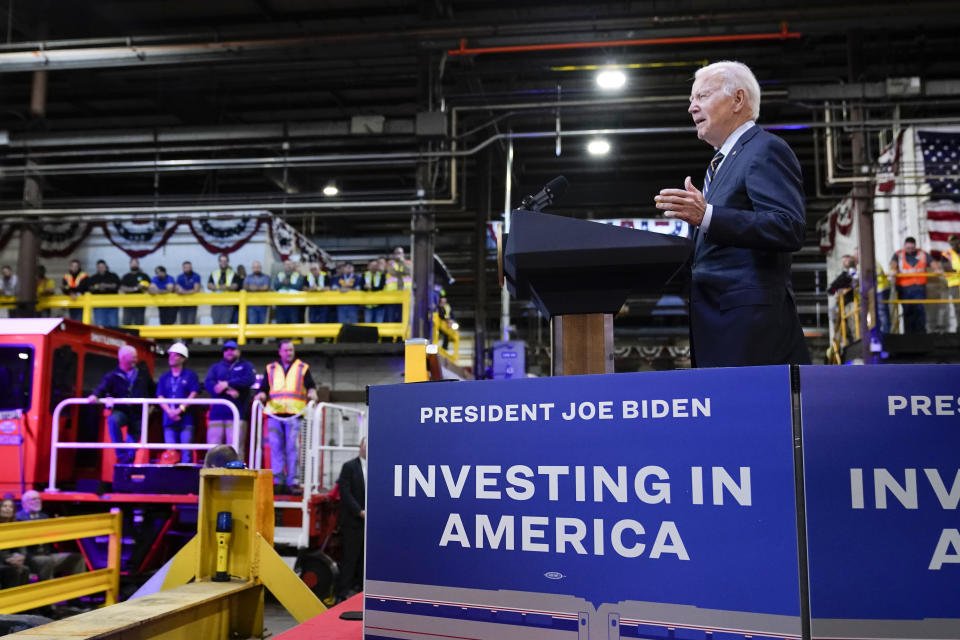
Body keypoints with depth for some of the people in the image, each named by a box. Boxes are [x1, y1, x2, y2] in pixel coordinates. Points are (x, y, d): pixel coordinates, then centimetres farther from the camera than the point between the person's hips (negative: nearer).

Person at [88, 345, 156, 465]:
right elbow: (102, 388, -15)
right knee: (113, 420, -34)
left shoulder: (142, 372, 8)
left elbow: (152, 388, 19)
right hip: (121, 411, -3)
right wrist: (95, 395, -36)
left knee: (133, 441, 2)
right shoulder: (112, 376, -2)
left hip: (138, 415, 3)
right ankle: (121, 454, -25)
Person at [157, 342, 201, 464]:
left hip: (186, 420, -3)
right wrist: (169, 412, -9)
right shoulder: (164, 378, 16)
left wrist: (180, 410, -13)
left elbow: (193, 394, -3)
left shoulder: (190, 375, 5)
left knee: (186, 451, -7)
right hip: (169, 420, 4)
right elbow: (160, 397, 8)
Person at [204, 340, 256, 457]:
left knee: (235, 450, -10)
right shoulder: (216, 367, 23)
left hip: (237, 415, -3)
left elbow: (249, 379, -4)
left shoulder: (246, 366, 18)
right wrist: (228, 391, -11)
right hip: (216, 414, 3)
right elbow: (208, 383, 4)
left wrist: (228, 384, -9)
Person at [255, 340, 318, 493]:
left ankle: (293, 481, -6)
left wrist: (312, 393, -13)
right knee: (276, 447, -3)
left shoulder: (303, 368, 16)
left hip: (294, 413, -2)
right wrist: (261, 395, -5)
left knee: (293, 447, -8)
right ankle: (277, 480, 2)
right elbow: (264, 388, 16)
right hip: (274, 413, 2)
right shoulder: (270, 369, 20)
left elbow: (311, 385, 8)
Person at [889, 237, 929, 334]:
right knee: (907, 311, 2)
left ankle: (921, 332, -2)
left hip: (919, 287, 1)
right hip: (904, 288, 0)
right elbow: (893, 262, -14)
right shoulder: (898, 255, 5)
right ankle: (909, 333, 10)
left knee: (919, 309, -9)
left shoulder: (923, 254, 11)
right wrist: (892, 269, -36)